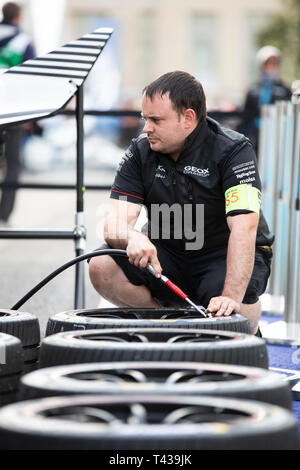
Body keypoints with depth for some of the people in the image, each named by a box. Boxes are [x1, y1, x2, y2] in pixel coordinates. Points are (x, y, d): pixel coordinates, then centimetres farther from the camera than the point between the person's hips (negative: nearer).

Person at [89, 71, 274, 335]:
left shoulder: (234, 151, -19)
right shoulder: (140, 152, -6)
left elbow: (244, 227, -31)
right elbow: (115, 223, -13)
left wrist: (231, 296, -43)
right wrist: (132, 238, -40)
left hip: (226, 256, -4)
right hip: (168, 255, 4)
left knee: (236, 315, -35)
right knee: (102, 267, -21)